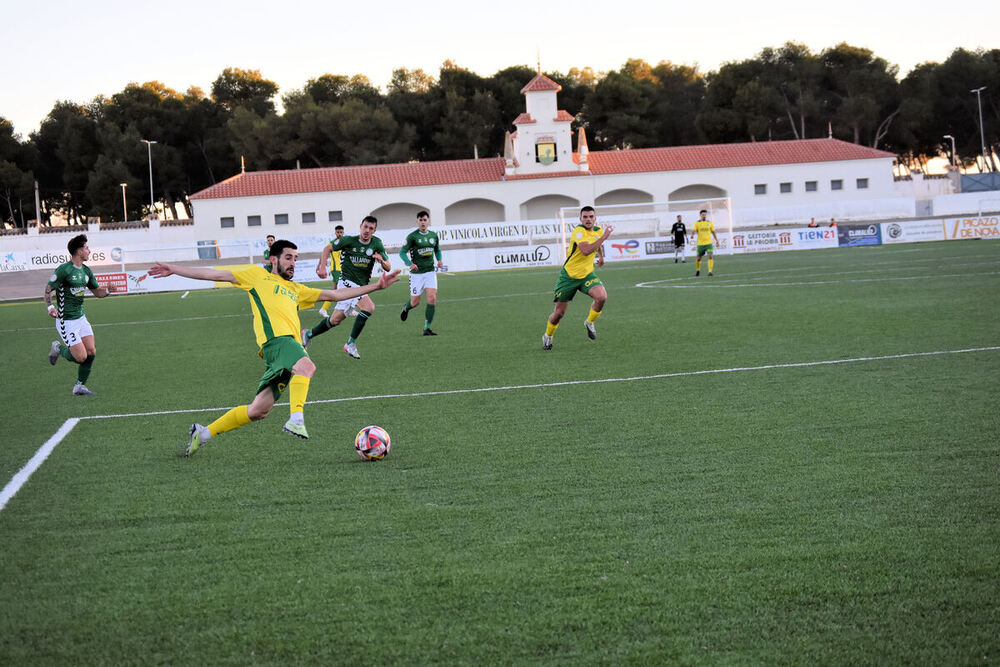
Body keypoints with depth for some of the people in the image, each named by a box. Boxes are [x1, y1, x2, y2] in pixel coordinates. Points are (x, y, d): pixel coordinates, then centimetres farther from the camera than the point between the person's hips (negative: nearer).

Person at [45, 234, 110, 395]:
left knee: (91, 352, 0)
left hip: (81, 318, 8)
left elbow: (97, 292, 18)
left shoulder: (86, 271, 9)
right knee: (81, 357, -11)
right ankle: (58, 348, 18)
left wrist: (108, 290, -3)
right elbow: (48, 289, -11)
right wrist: (50, 307, -27)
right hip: (66, 321, -8)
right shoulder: (64, 269, -15)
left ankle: (79, 386, 15)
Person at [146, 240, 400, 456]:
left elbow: (335, 294, 34)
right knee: (306, 365, -36)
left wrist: (376, 286, 31)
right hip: (276, 338, -6)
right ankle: (296, 419, -43)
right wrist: (173, 270, 9)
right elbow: (215, 274, 14)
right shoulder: (257, 275, 17)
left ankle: (202, 433, 15)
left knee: (259, 410, 3)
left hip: (289, 344, 6)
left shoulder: (296, 290, 33)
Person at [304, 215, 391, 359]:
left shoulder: (377, 244, 1)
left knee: (335, 320, 8)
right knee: (369, 307, -26)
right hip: (347, 282, -5)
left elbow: (388, 268, 0)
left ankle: (309, 334, 30)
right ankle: (351, 344, -17)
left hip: (361, 286, 5)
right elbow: (328, 248, 6)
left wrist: (381, 260, -22)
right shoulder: (349, 240, -7)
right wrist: (322, 267, -6)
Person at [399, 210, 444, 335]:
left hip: (430, 271, 3)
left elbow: (437, 250, 23)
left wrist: (439, 260, 3)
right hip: (417, 273, -3)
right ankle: (406, 307, 41)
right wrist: (410, 263, -25)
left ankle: (427, 328, -4)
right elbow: (402, 252, -8)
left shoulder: (433, 235, 8)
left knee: (432, 299, -12)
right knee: (415, 302, 3)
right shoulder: (412, 236, -7)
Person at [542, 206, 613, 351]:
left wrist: (601, 256, 31)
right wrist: (604, 237, -34)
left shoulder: (598, 230, 2)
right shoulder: (578, 231, -20)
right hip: (569, 275, -4)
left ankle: (590, 322, 3)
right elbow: (586, 251, -37)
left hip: (587, 274, 5)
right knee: (559, 312, 0)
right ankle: (548, 336, 29)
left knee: (602, 297, -25)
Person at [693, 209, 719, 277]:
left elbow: (713, 232, 16)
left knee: (710, 256, -17)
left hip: (709, 243, 1)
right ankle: (698, 270, 32)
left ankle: (710, 271, -16)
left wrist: (716, 240, 15)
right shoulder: (697, 223, 1)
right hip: (700, 243, -1)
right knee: (698, 258, 7)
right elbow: (694, 231, -8)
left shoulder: (709, 222, 7)